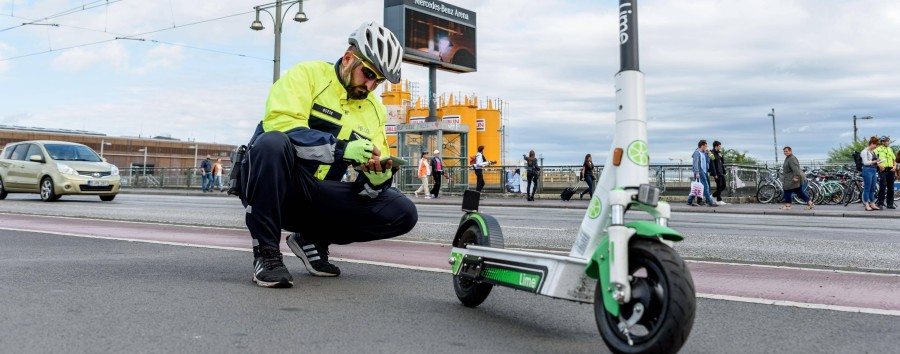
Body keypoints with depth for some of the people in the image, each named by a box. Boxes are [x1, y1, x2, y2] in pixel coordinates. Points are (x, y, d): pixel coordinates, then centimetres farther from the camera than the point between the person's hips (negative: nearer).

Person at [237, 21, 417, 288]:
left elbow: (370, 183, 9)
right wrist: (340, 149, -30)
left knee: (404, 213, -10)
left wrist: (376, 180, -17)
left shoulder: (375, 110, 12)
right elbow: (279, 123, -22)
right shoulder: (309, 74, -4)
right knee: (273, 142, -38)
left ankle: (312, 239, 8)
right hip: (278, 187, -5)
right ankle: (266, 252, -22)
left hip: (318, 200, 5)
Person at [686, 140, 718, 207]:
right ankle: (709, 202, -7)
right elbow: (695, 163, -17)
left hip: (703, 172, 10)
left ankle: (690, 201, 13)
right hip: (700, 172, -10)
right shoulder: (697, 152, -9)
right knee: (705, 187, -9)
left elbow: (707, 161, 20)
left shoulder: (703, 153, 19)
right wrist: (697, 173, -23)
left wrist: (707, 154, 8)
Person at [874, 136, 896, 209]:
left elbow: (894, 159, 21)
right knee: (883, 187, -12)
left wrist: (895, 166, 3)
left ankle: (890, 204, 12)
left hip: (890, 170, 6)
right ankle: (880, 203, -6)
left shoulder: (890, 149, 19)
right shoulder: (878, 149, 0)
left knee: (891, 188, 6)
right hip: (883, 170, -6)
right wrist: (879, 164, -22)